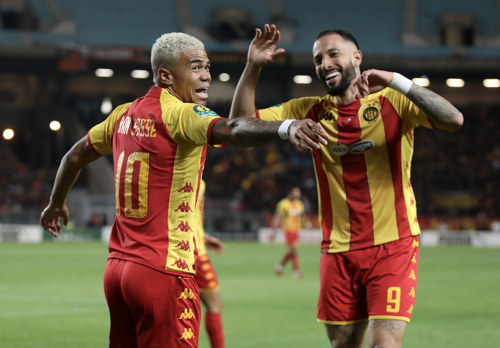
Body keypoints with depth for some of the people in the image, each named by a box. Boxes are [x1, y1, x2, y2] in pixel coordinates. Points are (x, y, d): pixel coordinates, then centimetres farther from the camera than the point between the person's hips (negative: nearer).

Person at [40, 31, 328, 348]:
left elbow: (76, 156, 27)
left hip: (117, 267, 9)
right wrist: (286, 129, -50)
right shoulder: (180, 114, -13)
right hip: (164, 274, -9)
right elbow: (230, 131, -34)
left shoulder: (125, 115, 12)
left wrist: (56, 204, 44)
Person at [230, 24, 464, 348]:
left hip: (393, 245, -4)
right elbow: (242, 120, 7)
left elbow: (453, 120, -21)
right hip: (338, 249, 4)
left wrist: (396, 81, -27)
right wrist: (253, 66, -5)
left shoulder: (393, 102, -5)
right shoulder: (311, 110, 8)